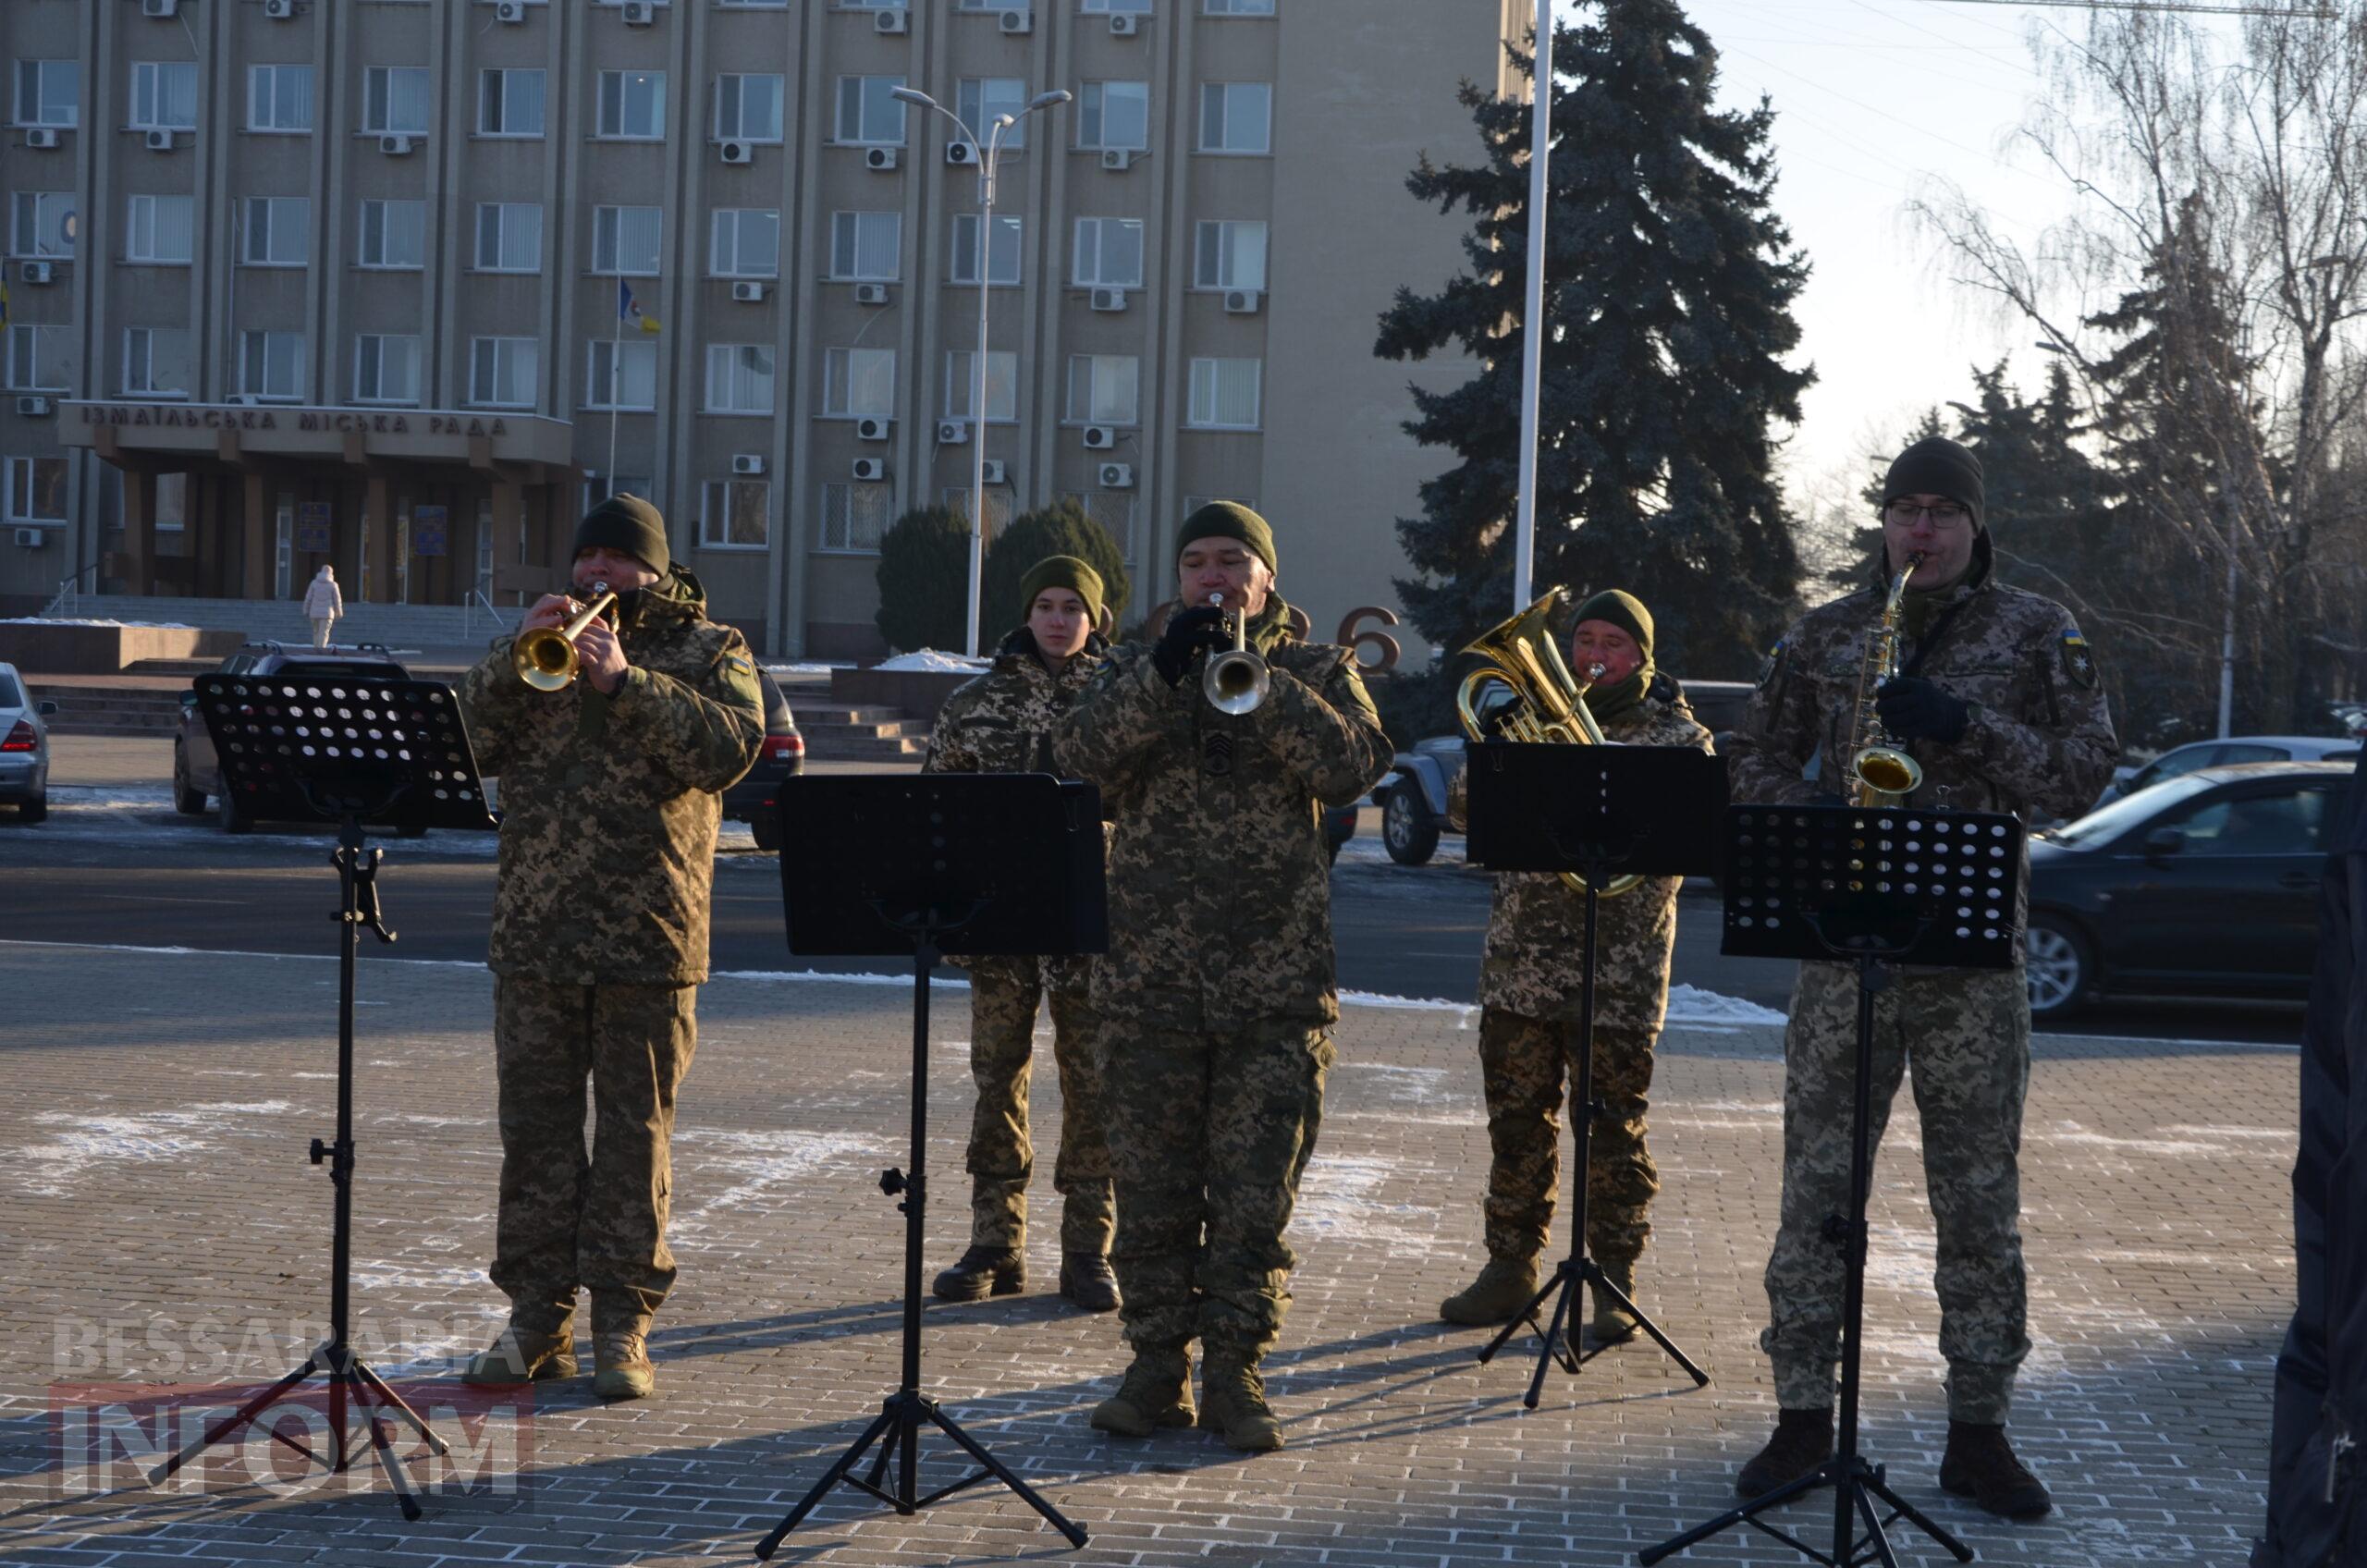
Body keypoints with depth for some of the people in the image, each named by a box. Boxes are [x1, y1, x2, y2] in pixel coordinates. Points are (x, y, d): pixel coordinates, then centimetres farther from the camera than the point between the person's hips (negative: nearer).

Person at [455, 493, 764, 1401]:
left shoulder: (708, 650, 7)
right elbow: (467, 744, 4)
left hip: (648, 942, -3)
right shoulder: (538, 646, 16)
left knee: (635, 1136, 1)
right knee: (534, 1129, 5)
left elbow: (731, 747, -12)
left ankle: (623, 1328, 7)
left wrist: (626, 681, -18)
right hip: (535, 935, 3)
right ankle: (536, 1318, 13)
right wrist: (517, 658, -10)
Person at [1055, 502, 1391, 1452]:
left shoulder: (1317, 672, 9)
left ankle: (1236, 1371, 9)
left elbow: (1353, 769, -9)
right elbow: (1083, 751, -7)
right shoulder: (1137, 671, 13)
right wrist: (1166, 670, -19)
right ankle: (1156, 1365, 15)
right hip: (1149, 978, 1)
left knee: (1255, 1193, 1)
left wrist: (1259, 681, -17)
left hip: (1276, 984, -1)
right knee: (1151, 1188, 5)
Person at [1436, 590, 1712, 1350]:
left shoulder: (1677, 736, 4)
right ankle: (1510, 1266, 18)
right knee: (1516, 1122, 8)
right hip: (1520, 964, 3)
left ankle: (1615, 1284, 7)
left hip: (1620, 974, -3)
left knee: (1615, 1130, -1)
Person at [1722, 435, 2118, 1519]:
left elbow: (2082, 776, 0)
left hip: (1974, 953, -1)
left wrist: (1967, 727, -15)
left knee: (1981, 1200, 2)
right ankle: (1802, 1417, 10)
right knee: (1816, 1185, 1)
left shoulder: (2038, 634, 6)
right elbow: (1753, 758, 15)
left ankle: (1978, 1432, 10)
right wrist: (1806, 807, -7)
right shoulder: (1823, 635, 10)